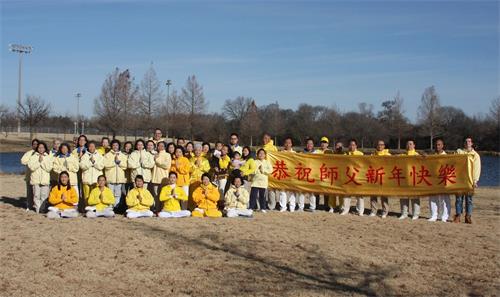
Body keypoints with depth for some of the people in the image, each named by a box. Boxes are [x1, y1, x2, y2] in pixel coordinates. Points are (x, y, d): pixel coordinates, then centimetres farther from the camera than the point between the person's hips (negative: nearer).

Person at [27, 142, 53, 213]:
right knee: (36, 195, -2)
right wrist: (38, 161, -10)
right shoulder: (33, 157, 7)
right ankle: (37, 209, 6)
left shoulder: (49, 157, 8)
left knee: (44, 196, -3)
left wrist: (42, 162, -9)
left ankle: (42, 208, 8)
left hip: (45, 180, 0)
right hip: (35, 179, 0)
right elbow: (31, 167, -6)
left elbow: (49, 168, -4)